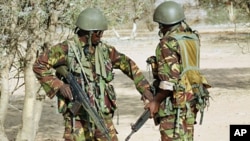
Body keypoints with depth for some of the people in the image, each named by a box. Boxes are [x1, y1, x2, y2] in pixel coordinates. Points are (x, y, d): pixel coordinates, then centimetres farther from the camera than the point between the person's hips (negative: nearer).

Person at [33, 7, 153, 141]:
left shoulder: (104, 49, 8)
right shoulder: (67, 49, -7)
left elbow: (128, 64, 17)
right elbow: (39, 65, -7)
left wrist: (144, 88, 9)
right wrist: (59, 85, -16)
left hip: (102, 115, 5)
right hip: (78, 117, -5)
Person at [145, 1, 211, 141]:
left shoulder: (168, 44, -16)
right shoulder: (193, 38, 7)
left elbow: (170, 79, -21)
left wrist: (156, 101, -13)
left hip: (175, 101, -8)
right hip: (192, 97, 8)